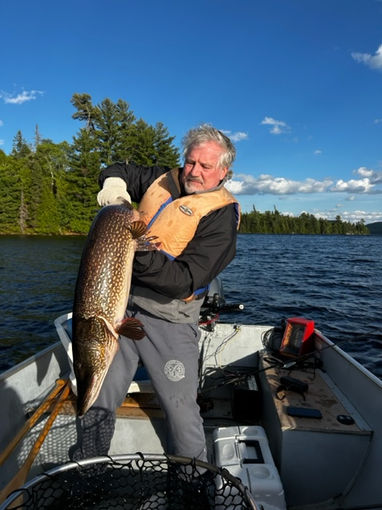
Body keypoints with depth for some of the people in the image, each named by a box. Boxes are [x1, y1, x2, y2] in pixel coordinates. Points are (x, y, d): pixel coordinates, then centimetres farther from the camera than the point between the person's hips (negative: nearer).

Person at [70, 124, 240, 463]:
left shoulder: (221, 215, -10)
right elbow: (120, 170, 23)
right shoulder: (163, 180, 6)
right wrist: (114, 182, -1)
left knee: (181, 410, 4)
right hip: (120, 306, 5)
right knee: (99, 398, 16)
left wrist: (139, 253, -30)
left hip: (168, 321, -5)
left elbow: (187, 281, -19)